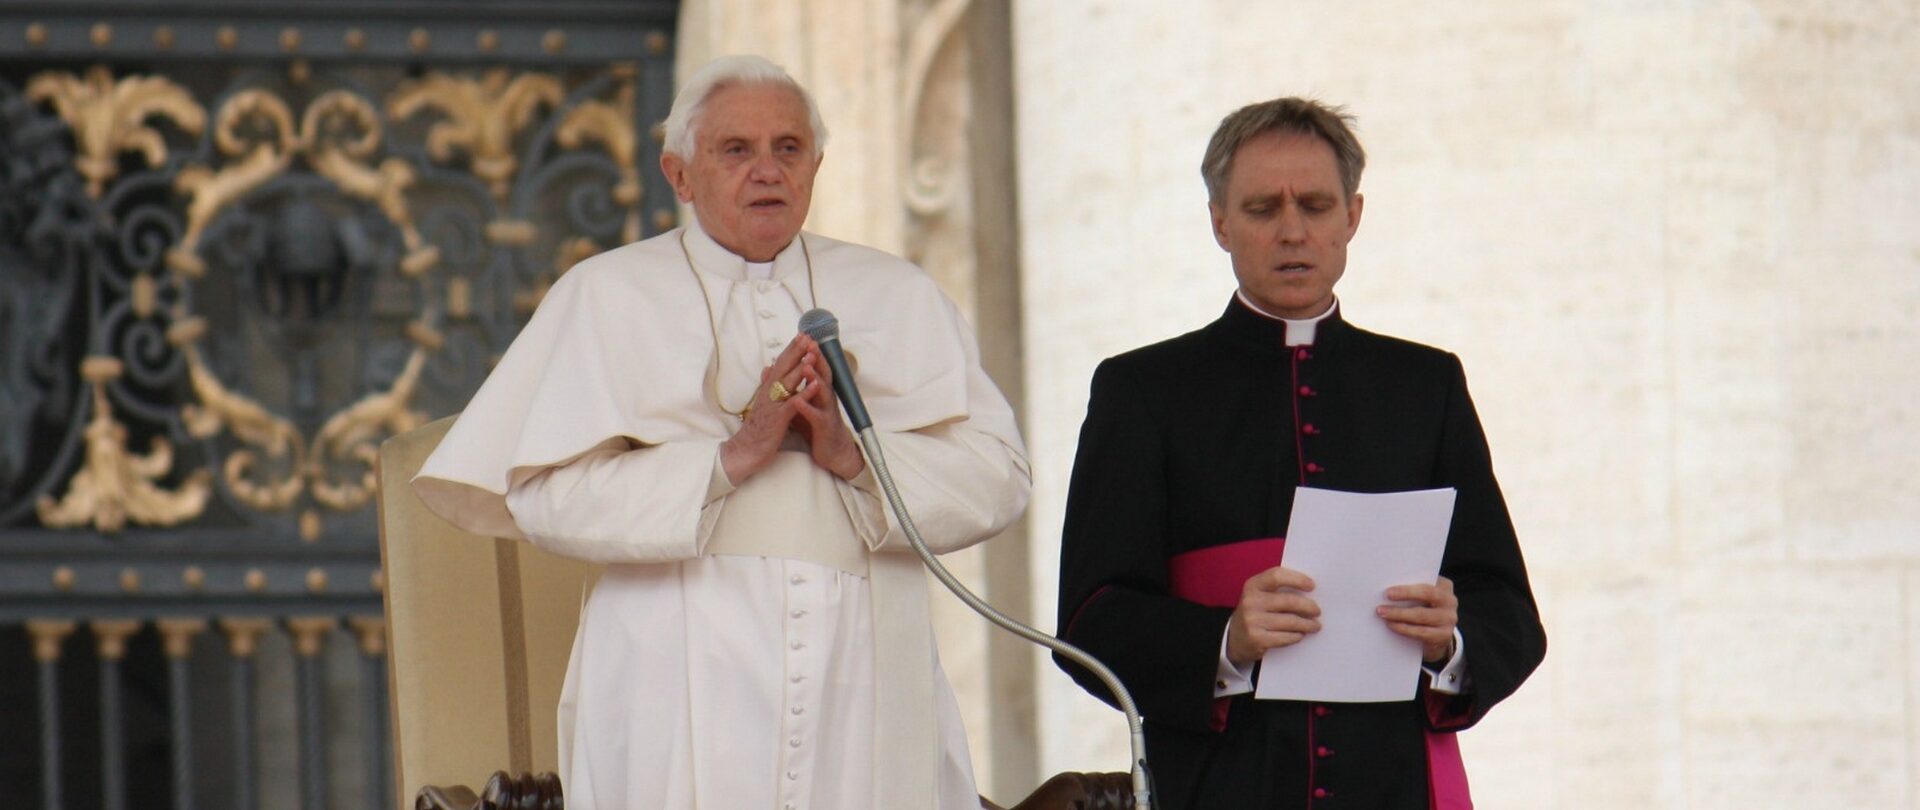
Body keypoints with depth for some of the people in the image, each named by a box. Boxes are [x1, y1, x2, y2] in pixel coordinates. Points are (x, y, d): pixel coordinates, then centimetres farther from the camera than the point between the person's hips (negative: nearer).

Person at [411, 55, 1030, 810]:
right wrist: (732, 457, -13)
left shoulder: (898, 296, 16)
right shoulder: (608, 297, 8)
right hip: (690, 686, -2)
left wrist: (855, 457, -11)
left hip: (865, 683, 2)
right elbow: (547, 498, -4)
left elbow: (998, 478, 6)